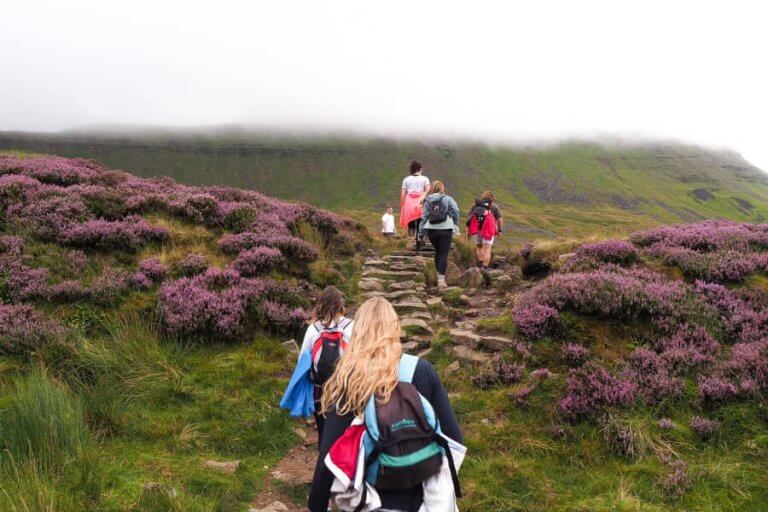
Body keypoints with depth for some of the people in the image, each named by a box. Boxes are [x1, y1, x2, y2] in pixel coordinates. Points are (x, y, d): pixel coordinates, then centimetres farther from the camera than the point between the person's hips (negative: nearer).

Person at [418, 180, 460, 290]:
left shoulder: (427, 201, 9)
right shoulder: (447, 199, 2)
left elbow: (424, 217, 5)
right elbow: (455, 211, -8)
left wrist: (421, 233, 6)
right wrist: (455, 225, 6)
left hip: (431, 230, 3)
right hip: (445, 229, -3)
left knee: (438, 251, 21)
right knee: (444, 254, -1)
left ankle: (439, 275, 26)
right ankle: (441, 278, -9)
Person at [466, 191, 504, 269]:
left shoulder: (475, 205, 12)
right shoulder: (494, 206, 5)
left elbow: (469, 218, 8)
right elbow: (500, 220, 0)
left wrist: (468, 231, 12)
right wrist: (499, 230, 13)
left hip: (477, 231, 3)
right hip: (489, 230, -3)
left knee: (479, 247, 22)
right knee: (487, 250, -1)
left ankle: (480, 264, 12)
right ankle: (484, 268, -6)